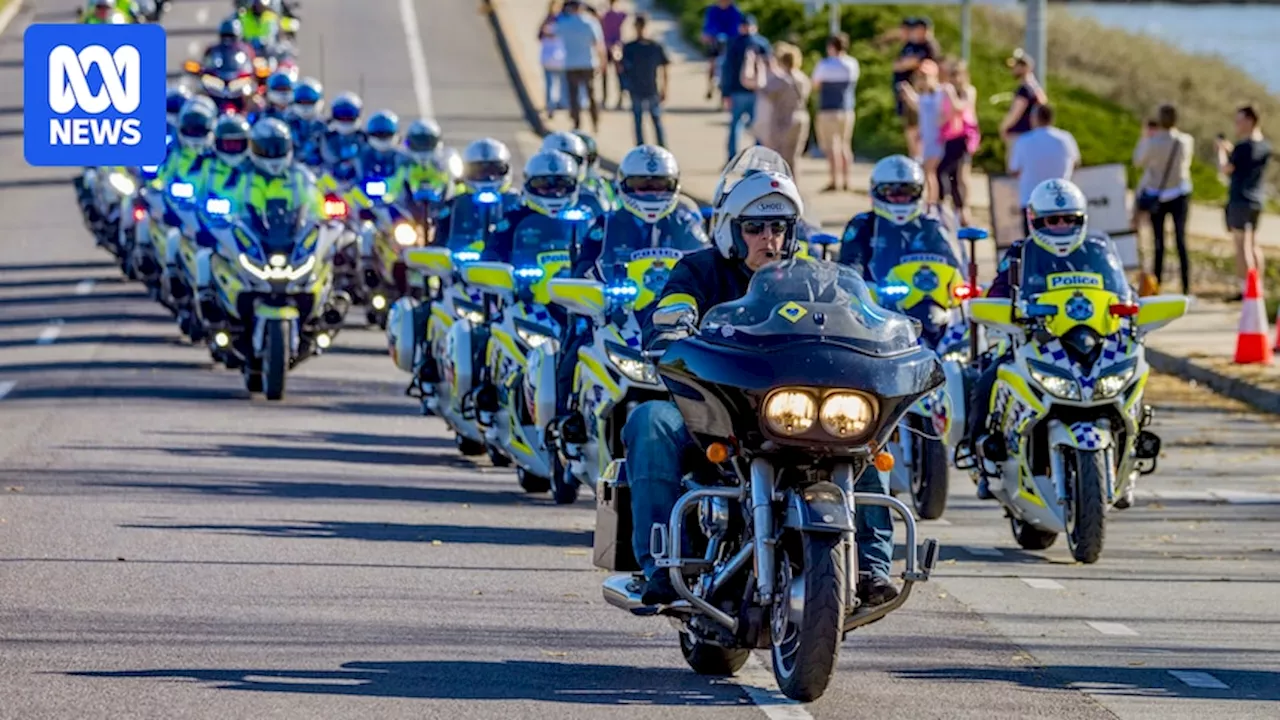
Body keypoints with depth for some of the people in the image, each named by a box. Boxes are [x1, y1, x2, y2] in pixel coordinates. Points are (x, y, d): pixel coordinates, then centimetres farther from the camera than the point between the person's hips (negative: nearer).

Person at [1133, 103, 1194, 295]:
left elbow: (1138, 162, -4)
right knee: (1181, 240, 6)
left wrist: (1144, 139, 7)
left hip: (1157, 196, -2)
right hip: (1180, 193, 2)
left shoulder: (1153, 142, -17)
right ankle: (1186, 287, 3)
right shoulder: (1186, 141, -7)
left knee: (1159, 243, 5)